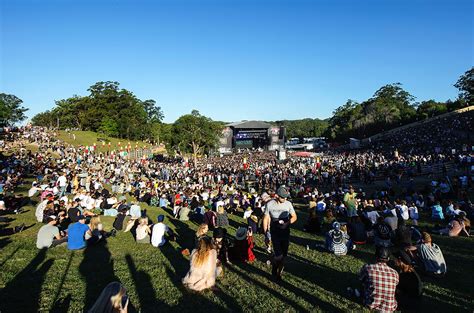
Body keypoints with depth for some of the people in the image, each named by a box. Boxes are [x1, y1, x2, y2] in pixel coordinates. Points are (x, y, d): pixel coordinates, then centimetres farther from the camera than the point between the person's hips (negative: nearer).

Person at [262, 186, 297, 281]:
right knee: (278, 255, -9)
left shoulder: (288, 204, -9)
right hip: (275, 233, -2)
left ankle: (279, 273, 33)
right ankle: (274, 270, 22)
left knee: (284, 255, 11)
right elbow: (265, 219, -2)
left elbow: (294, 217, 2)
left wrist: (287, 223, -16)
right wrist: (266, 232, -4)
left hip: (286, 233, 2)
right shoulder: (270, 204, -12)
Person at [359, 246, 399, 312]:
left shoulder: (367, 267, -15)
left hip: (371, 304, -1)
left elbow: (360, 279, 5)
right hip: (389, 308, 2)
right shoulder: (395, 273, -9)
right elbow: (395, 284, 12)